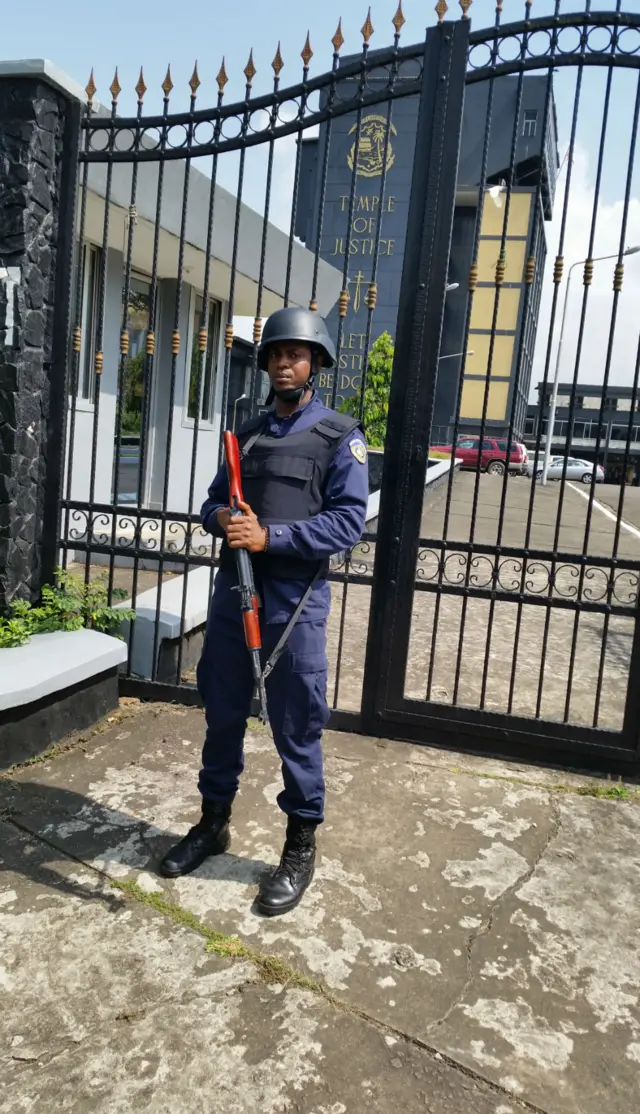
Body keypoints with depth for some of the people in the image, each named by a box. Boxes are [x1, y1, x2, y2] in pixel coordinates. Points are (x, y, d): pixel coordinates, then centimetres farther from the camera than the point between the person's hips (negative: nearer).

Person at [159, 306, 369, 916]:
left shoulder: (340, 436, -3)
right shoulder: (248, 432, 14)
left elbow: (348, 521, -12)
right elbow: (212, 501, 16)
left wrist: (269, 536, -21)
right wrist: (222, 518, -8)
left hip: (294, 600, -5)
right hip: (232, 590, 6)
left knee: (296, 727, 4)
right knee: (222, 714, 15)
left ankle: (301, 846, 21)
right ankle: (213, 821, 34)